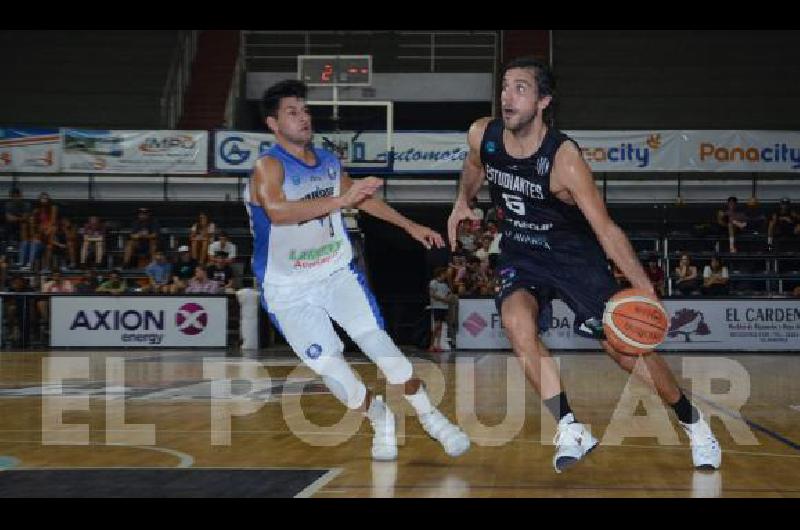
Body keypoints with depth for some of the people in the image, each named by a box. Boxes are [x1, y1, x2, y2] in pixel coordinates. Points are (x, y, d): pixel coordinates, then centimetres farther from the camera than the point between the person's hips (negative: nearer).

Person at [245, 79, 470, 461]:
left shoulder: (328, 162, 3)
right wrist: (341, 199, -46)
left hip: (338, 272, 4)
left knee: (375, 338, -12)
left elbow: (363, 198, 21)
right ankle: (379, 419, 15)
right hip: (288, 290, -4)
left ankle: (430, 417, 0)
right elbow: (276, 211, -40)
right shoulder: (269, 167, -19)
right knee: (326, 364, -11)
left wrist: (410, 226, 21)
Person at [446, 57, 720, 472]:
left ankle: (693, 424, 22)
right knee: (517, 322, -27)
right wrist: (463, 201, 1)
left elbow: (605, 228, -28)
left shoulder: (563, 157, -27)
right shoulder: (482, 135, -13)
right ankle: (571, 430, -17)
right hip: (521, 255, 4)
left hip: (575, 256, -3)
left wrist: (644, 288, -37)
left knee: (625, 348, -2)